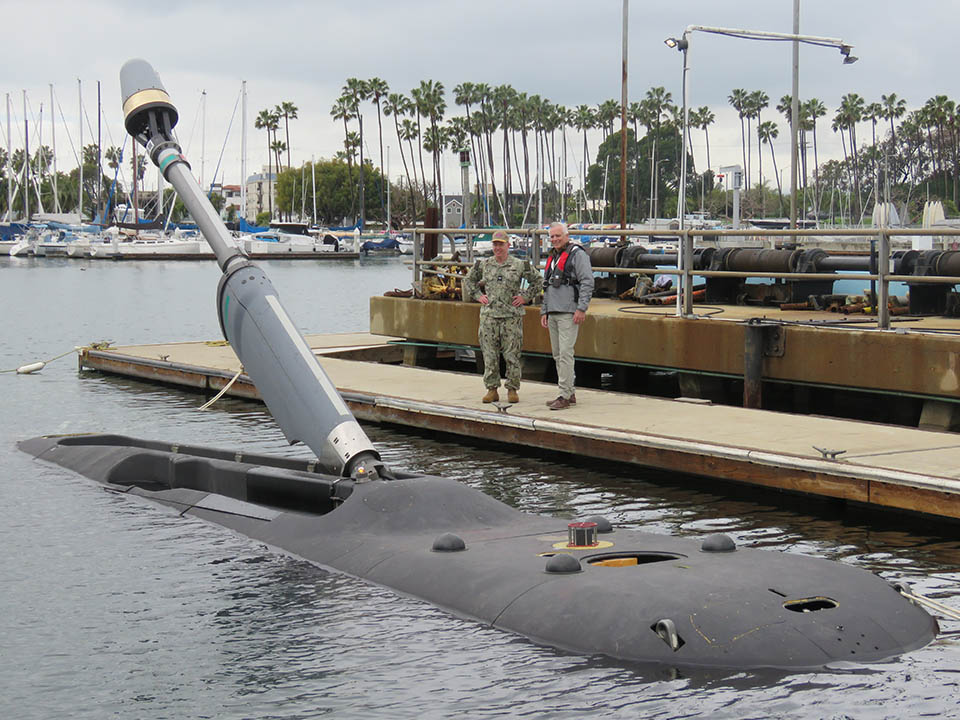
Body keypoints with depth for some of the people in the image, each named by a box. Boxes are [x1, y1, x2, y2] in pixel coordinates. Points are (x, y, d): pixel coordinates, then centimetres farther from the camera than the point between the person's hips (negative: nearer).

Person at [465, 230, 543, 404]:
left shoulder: (520, 265, 2)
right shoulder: (483, 265, 8)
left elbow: (537, 282, 12)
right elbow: (469, 281, 23)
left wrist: (525, 297, 2)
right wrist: (478, 296, 10)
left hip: (512, 316, -2)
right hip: (489, 315, 2)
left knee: (512, 355, -1)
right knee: (490, 355, 2)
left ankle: (512, 390, 8)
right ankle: (492, 389, 10)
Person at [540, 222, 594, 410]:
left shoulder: (577, 254, -5)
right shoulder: (552, 257, 21)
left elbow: (587, 282, -12)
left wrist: (581, 309, -19)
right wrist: (544, 311, 19)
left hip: (569, 313, -9)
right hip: (553, 314, 9)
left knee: (565, 353, -13)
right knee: (557, 355, 9)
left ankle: (564, 396, -14)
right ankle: (570, 394, 16)